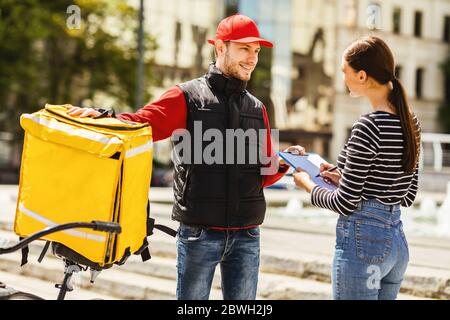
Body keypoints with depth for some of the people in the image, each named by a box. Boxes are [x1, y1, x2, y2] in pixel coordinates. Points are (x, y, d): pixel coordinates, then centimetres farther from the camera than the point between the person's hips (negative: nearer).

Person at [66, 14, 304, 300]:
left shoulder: (257, 109, 15)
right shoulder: (188, 97, 0)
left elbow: (263, 174, 15)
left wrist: (283, 163, -6)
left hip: (246, 236, 4)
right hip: (199, 233, -4)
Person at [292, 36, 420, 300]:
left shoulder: (369, 127, -17)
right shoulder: (411, 121, 7)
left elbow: (345, 204, -16)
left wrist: (309, 185, 3)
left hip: (362, 238, -9)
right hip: (397, 239, 9)